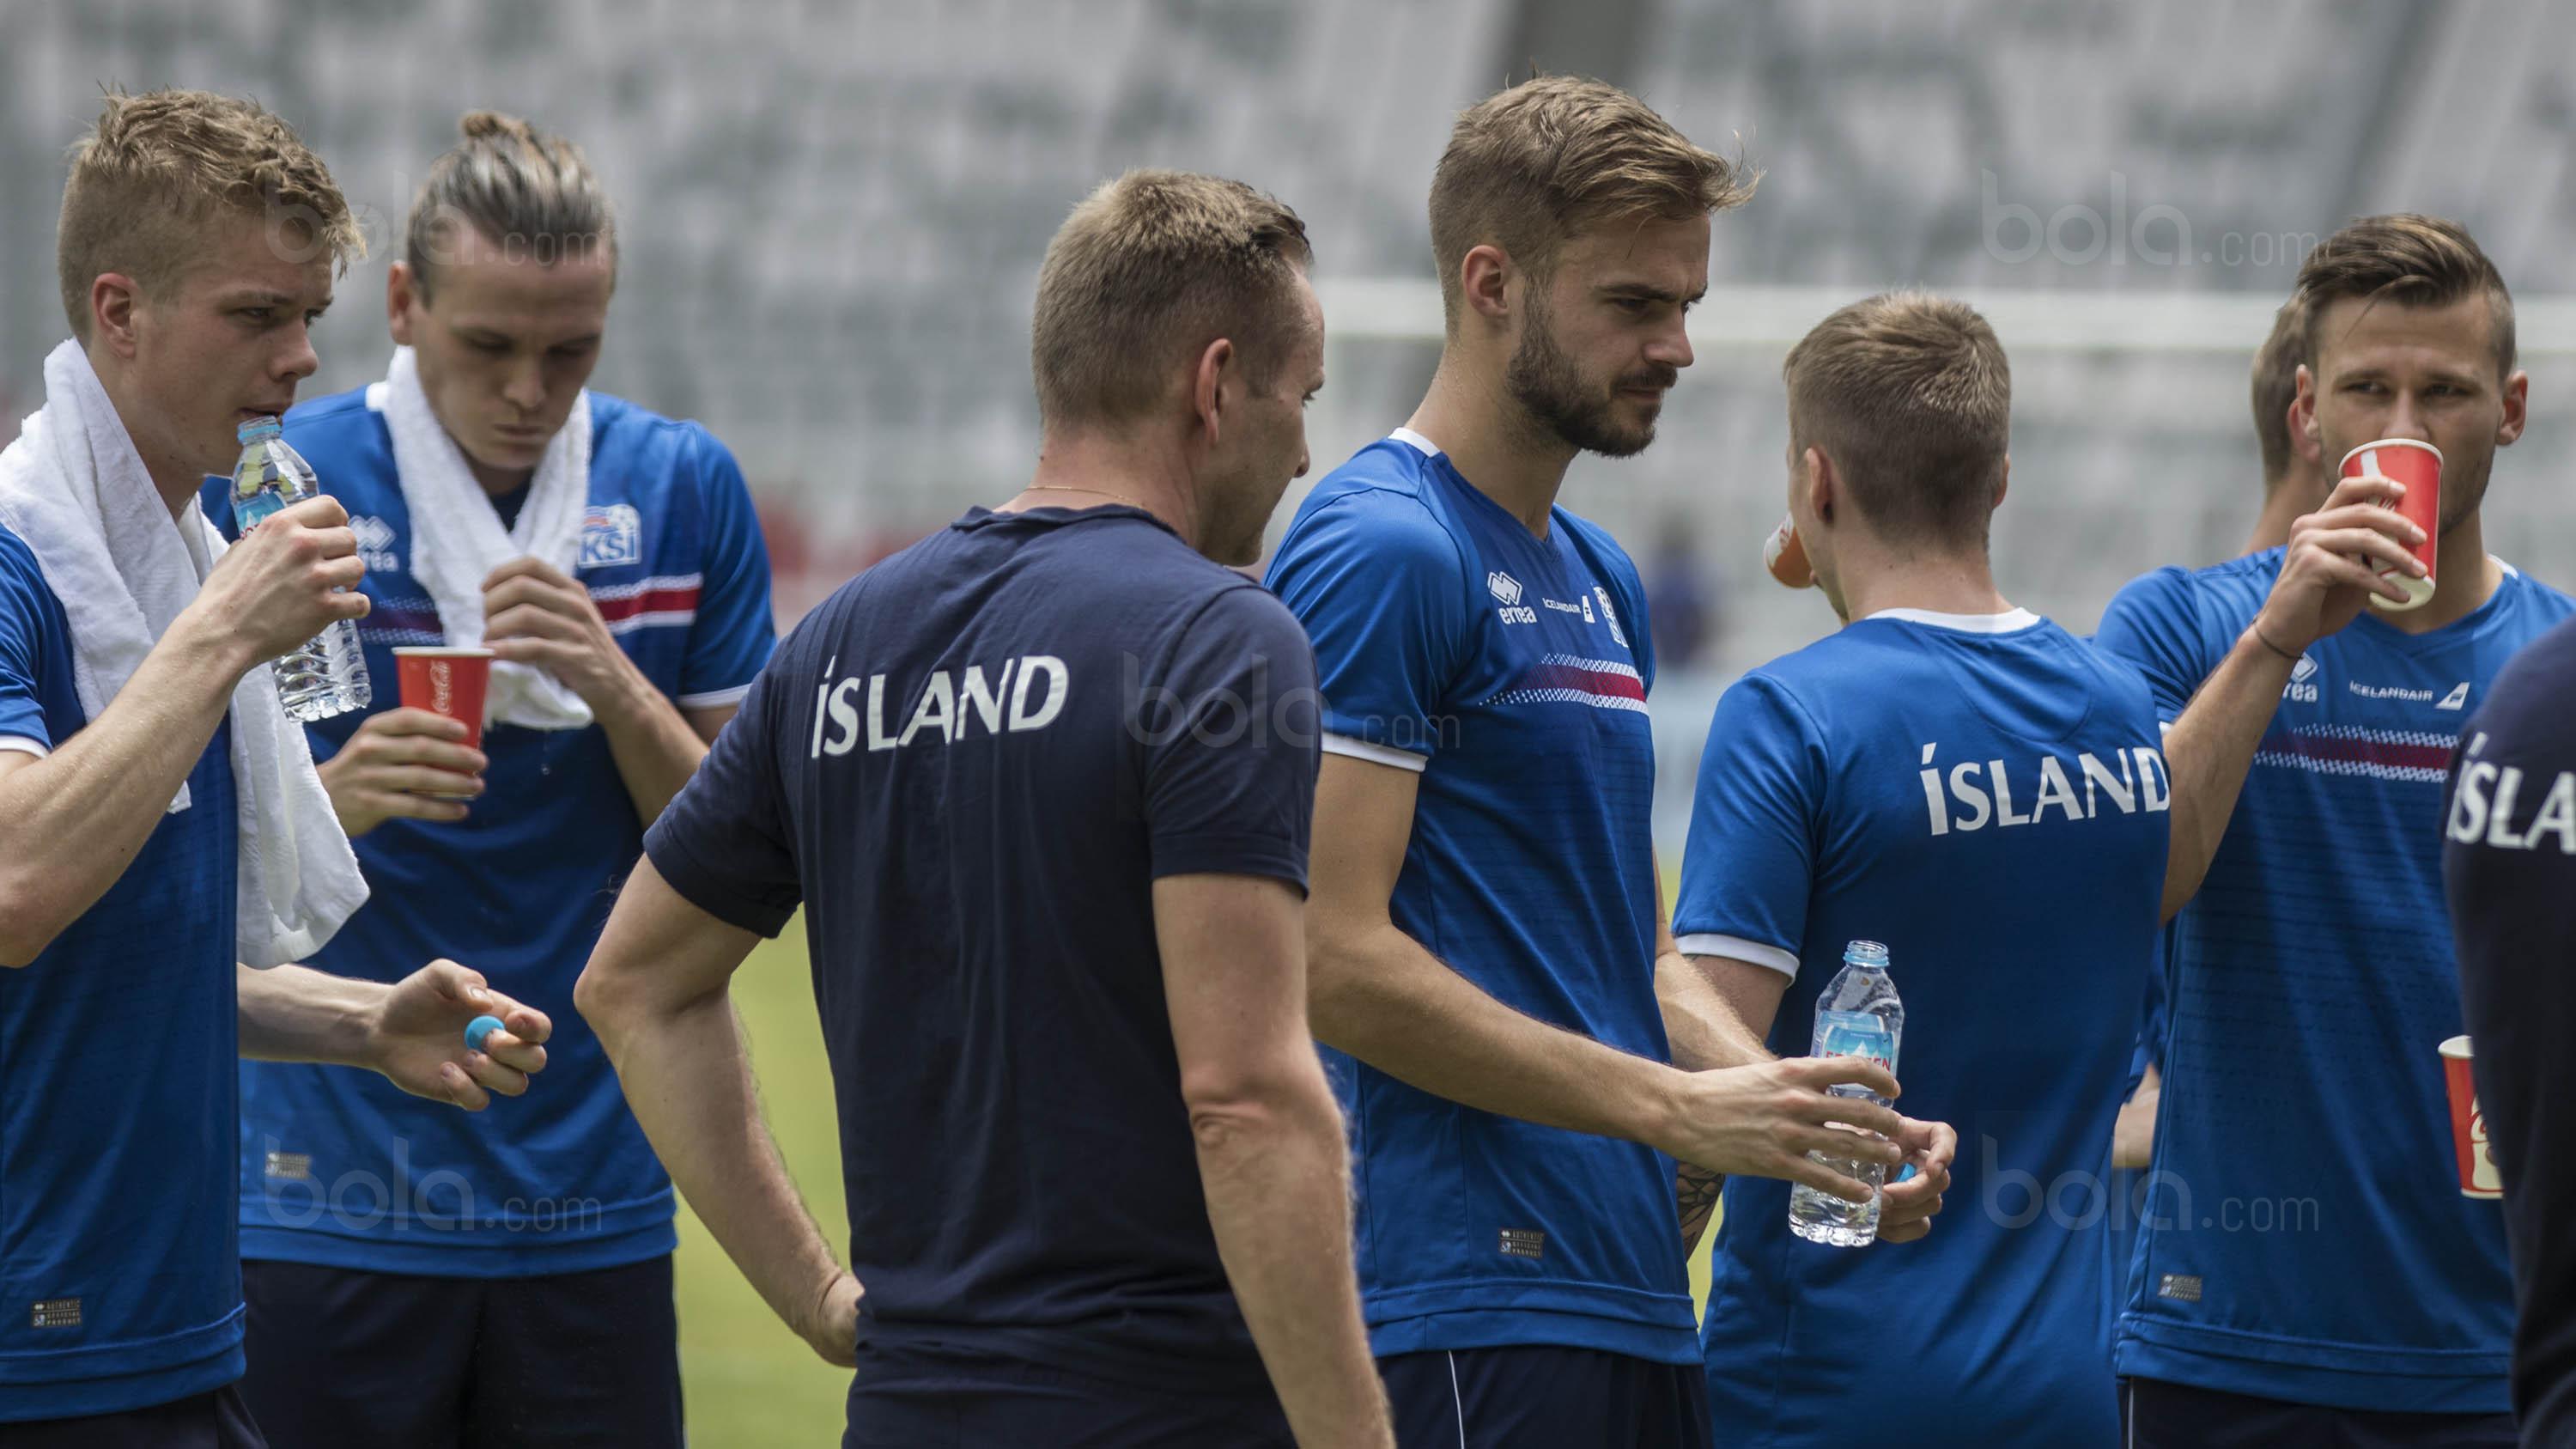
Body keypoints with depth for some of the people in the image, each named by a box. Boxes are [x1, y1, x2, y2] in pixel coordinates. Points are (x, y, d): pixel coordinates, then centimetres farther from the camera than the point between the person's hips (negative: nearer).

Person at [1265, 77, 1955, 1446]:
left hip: (1638, 1306, 9)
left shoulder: (1602, 582, 20)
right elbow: (1334, 960, -17)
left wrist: (1794, 1113, 5)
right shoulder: (1382, 551, -10)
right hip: (1478, 1316, -9)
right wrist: (1676, 1107, -16)